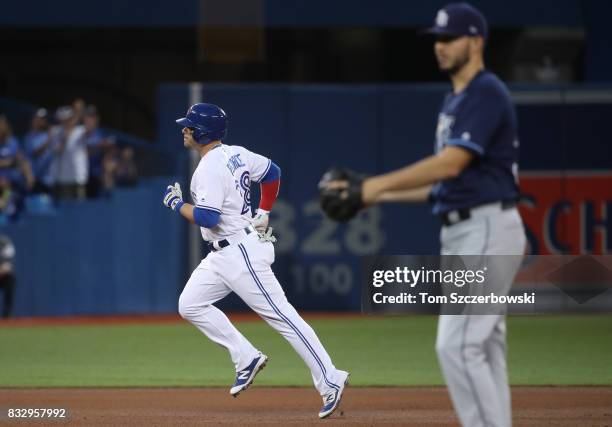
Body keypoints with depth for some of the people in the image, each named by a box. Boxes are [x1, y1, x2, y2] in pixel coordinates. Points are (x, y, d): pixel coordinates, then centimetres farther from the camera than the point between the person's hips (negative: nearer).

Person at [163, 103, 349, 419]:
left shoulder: (209, 169, -19)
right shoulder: (236, 155, 10)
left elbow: (207, 218, -26)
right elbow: (272, 173, 22)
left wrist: (177, 204, -11)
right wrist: (263, 213, 21)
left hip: (241, 253, -10)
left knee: (280, 315, -8)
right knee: (190, 304, 9)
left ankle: (330, 381, -7)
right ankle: (247, 359, 8)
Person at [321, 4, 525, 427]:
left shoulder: (487, 94, -12)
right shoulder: (454, 101, 20)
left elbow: (451, 163, -22)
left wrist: (376, 184, -20)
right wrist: (379, 196, 15)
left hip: (487, 230, -10)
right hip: (462, 234, 10)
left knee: (457, 345, -15)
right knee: (483, 348, 10)